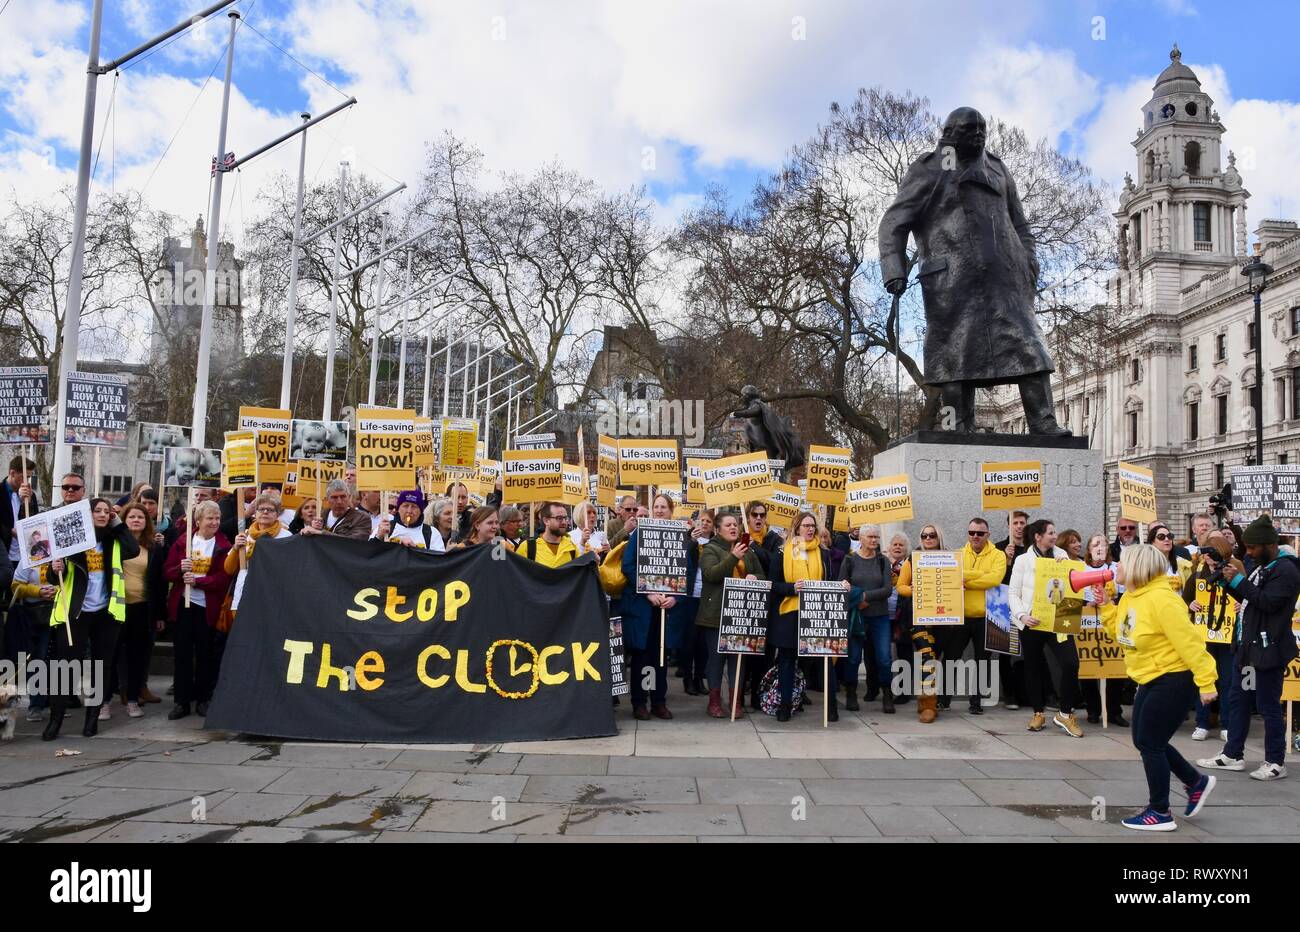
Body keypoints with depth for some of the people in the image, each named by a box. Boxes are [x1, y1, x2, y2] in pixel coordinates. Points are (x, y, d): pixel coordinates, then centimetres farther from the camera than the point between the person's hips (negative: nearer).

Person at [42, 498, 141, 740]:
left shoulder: (113, 540, 9)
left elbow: (134, 550, -11)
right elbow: (60, 575, 2)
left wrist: (117, 524, -5)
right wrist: (57, 570, -21)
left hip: (106, 612, 2)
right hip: (75, 611, -2)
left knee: (101, 665, 7)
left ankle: (92, 716, 17)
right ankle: (55, 717, 6)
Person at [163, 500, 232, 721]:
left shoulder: (223, 545, -1)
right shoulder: (182, 541, 6)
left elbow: (224, 578, -10)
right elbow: (167, 572, 5)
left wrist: (197, 580, -19)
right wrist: (180, 569, -16)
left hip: (207, 607, -2)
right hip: (182, 605, 2)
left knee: (206, 654, 5)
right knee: (182, 654, 5)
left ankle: (203, 699, 18)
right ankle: (182, 701, 12)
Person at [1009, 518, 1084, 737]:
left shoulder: (1061, 556, 7)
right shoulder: (1023, 560, -1)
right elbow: (1014, 593, -4)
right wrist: (1022, 615, -19)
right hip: (1031, 621, -1)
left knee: (1071, 663, -13)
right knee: (1033, 667, 8)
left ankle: (1065, 714, 3)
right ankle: (1039, 713, 25)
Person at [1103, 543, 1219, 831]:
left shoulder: (1161, 599, -24)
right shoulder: (1129, 597, 5)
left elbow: (1189, 641, -24)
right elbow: (1122, 635, 12)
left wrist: (1205, 681, -24)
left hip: (1174, 680, -10)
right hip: (1151, 679, 10)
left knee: (1150, 744, -3)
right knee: (1145, 741, 15)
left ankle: (1160, 814, 10)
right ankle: (1196, 781, 35)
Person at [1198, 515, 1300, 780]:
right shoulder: (1261, 567, 16)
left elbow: (1268, 602, -23)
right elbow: (1247, 597, 20)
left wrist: (1238, 580, -19)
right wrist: (1225, 575, 9)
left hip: (1268, 649, -10)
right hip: (1247, 646, 10)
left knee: (1268, 705, -1)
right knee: (1238, 700, 14)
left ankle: (1275, 763, 11)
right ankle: (1233, 755, 22)